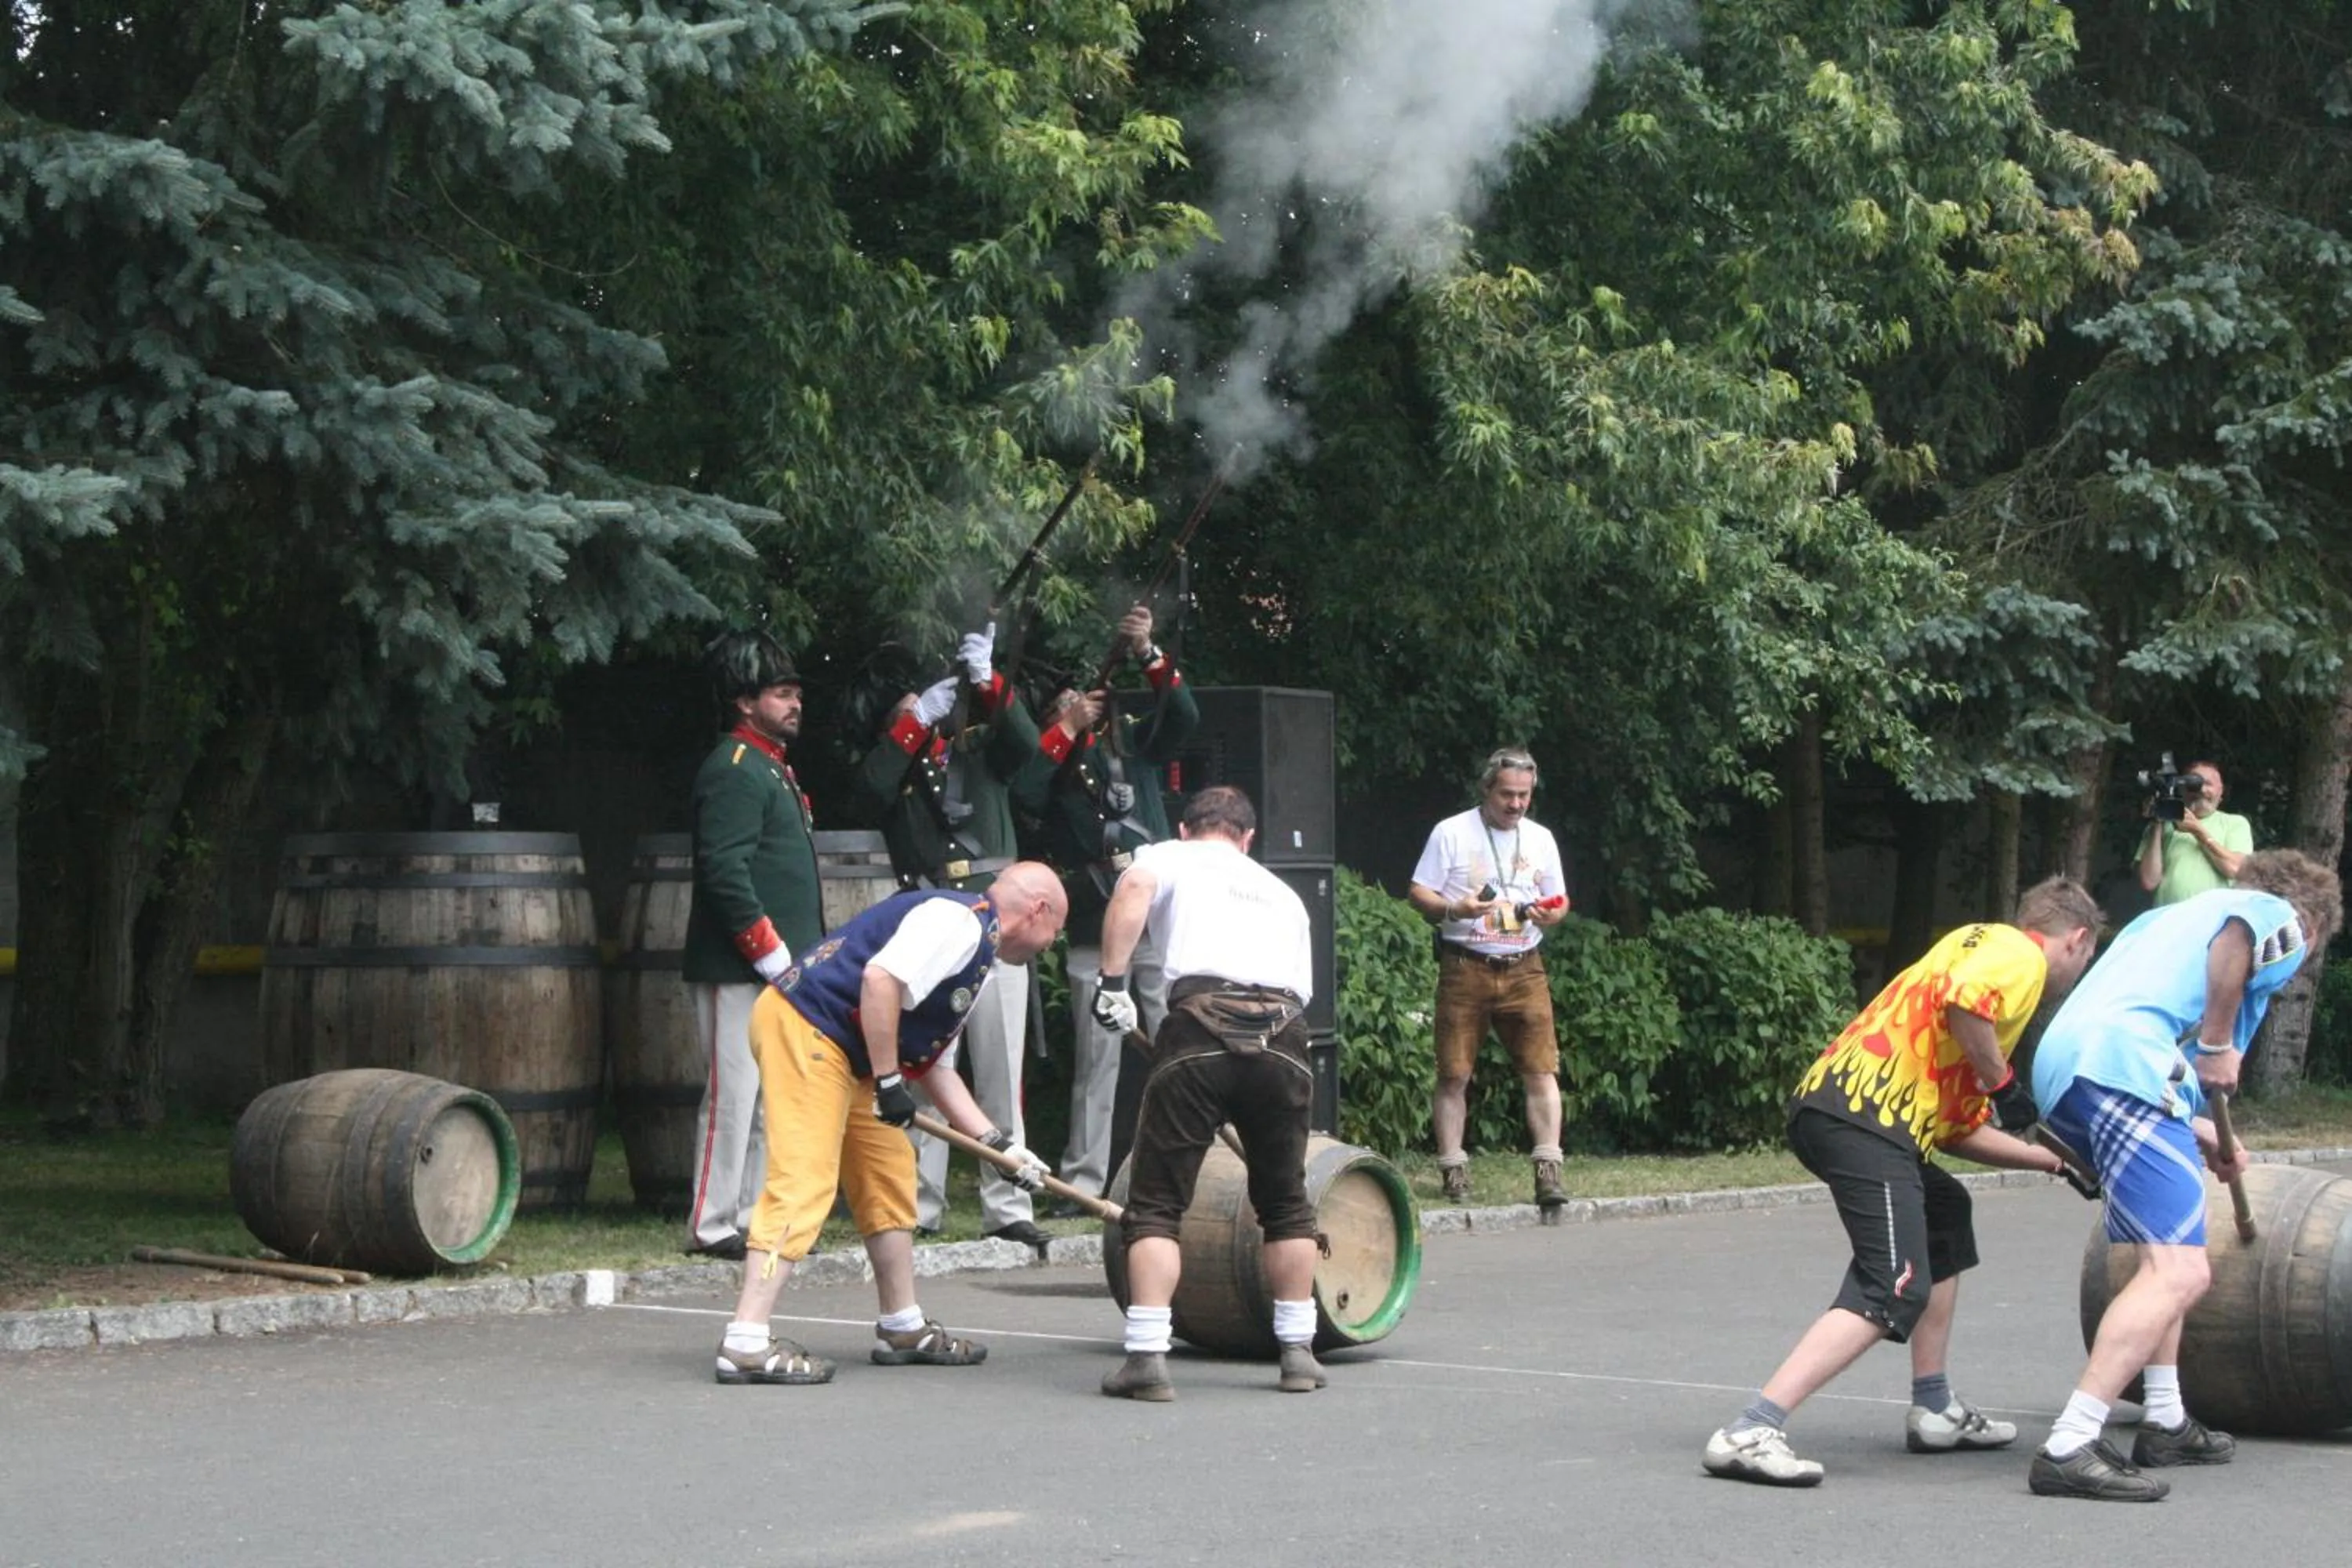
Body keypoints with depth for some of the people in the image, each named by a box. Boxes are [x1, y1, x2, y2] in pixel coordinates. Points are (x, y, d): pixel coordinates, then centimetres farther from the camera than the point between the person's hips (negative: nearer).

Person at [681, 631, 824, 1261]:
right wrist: (770, 952, -21)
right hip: (739, 970, -10)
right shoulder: (733, 771, -13)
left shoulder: (773, 767, 19)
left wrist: (806, 954, 21)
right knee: (734, 1092, -8)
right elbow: (725, 872, -21)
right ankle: (711, 1226, -4)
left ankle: (756, 1217, 18)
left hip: (781, 968, 10)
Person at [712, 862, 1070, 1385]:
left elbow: (930, 1066, 22)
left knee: (887, 1170, 17)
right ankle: (745, 1344, -21)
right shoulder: (960, 920, -11)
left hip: (836, 1048, 11)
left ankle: (903, 1329, 27)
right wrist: (889, 1081, -20)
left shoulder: (975, 950, 21)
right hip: (804, 1028, -11)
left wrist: (998, 1143, 18)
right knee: (803, 1182, -16)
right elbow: (880, 979, -25)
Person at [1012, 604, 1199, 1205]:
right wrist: (1067, 727, -9)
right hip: (1094, 933, -1)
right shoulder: (1056, 762, 8)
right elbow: (1024, 794, -12)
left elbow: (1185, 715, -4)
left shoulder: (1139, 744, 12)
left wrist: (1147, 653, -15)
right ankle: (1082, 1181, 4)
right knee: (1096, 1060, 1)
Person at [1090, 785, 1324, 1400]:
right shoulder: (1283, 894, 33)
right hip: (1284, 1031, 4)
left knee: (1155, 1203, 2)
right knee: (1286, 1204, 21)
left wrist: (1112, 981, -2)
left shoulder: (1168, 858, 20)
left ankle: (1147, 1355, -7)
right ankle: (1298, 1351, 23)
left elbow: (1133, 889, -3)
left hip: (1201, 1026, -4)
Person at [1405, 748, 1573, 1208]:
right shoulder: (1452, 833, 2)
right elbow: (1418, 893, 0)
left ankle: (1548, 1171, -8)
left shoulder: (1540, 839, 15)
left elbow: (1560, 902, 20)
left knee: (1542, 1070, -8)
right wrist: (1453, 909, -19)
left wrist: (1549, 913, -3)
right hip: (1465, 967, -3)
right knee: (1454, 1075, -2)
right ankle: (1453, 1172, 5)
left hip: (1523, 968, 3)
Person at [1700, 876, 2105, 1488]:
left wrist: (2054, 1162, 39)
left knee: (1945, 1217, 30)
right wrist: (2003, 1083, -6)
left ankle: (1934, 1410, 29)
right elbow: (1962, 1002, -20)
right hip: (1865, 1111, -10)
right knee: (1896, 1290, -15)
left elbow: (1961, 1132, 30)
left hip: (1828, 1104, 10)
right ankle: (1751, 1432, -25)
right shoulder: (2020, 953, 5)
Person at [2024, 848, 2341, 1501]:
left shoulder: (2173, 914, 37)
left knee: (2163, 1256, 27)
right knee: (2179, 1271, -15)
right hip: (2124, 1064, -9)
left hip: (2058, 1063, 9)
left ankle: (2164, 1422, 32)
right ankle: (2069, 1448, -26)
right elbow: (2235, 934, -10)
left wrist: (2195, 1131, 34)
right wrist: (2218, 1044, -2)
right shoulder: (2283, 918, 15)